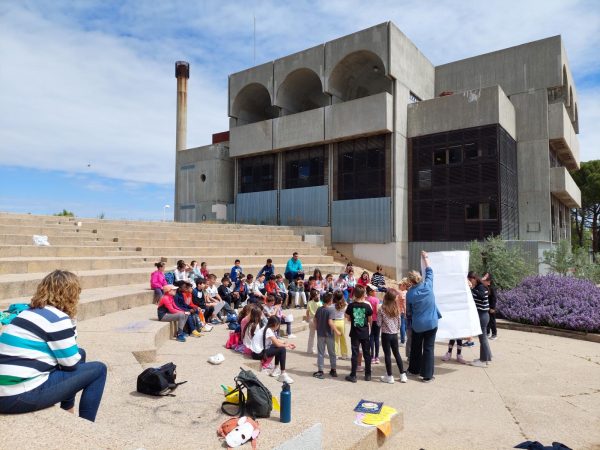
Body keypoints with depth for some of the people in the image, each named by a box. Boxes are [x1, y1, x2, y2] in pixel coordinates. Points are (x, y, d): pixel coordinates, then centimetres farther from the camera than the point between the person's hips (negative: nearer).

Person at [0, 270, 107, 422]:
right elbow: (71, 363, -6)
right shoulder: (57, 318, -13)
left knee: (80, 353, 21)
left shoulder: (30, 312, 14)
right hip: (23, 395, -9)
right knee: (98, 369, 0)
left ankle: (67, 411, 29)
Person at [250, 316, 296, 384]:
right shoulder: (268, 331, -19)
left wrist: (287, 343, 12)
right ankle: (283, 375, -11)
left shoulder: (266, 328, 9)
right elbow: (277, 344, -17)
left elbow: (276, 340, 20)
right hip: (258, 353, -10)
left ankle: (276, 369, 23)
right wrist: (287, 345, 0)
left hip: (260, 350, 10)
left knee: (280, 346, 16)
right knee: (282, 349, -14)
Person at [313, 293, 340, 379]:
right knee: (332, 353, 13)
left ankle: (320, 370, 10)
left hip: (320, 334, 4)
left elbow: (314, 319, 8)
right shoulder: (331, 309, -16)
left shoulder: (319, 309, 1)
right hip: (329, 334, -4)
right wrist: (336, 331, -16)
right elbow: (330, 322, -24)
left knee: (320, 353, 10)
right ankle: (333, 370, 24)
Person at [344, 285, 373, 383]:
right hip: (365, 333, 0)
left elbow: (348, 318, 1)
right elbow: (370, 320, 0)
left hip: (354, 333, 0)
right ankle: (368, 375, 18)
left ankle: (353, 375, 7)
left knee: (355, 354, 5)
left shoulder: (351, 306, -9)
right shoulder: (367, 306, -9)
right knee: (367, 354, 11)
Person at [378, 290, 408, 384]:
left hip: (386, 334, -4)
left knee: (387, 355, 4)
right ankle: (403, 375, 19)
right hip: (395, 334, 4)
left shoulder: (382, 309, -14)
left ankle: (389, 377, 10)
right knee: (397, 354, 15)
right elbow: (399, 323, 5)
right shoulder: (397, 309, -2)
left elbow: (379, 323, -10)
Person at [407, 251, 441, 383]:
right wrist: (425, 258, 18)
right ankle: (427, 375, 6)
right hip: (431, 323, 0)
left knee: (416, 347, 19)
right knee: (428, 348, 4)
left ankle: (414, 369, 33)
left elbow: (409, 311, 0)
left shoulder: (409, 293, -11)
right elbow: (429, 271, 6)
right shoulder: (428, 286, -11)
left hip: (417, 324, 0)